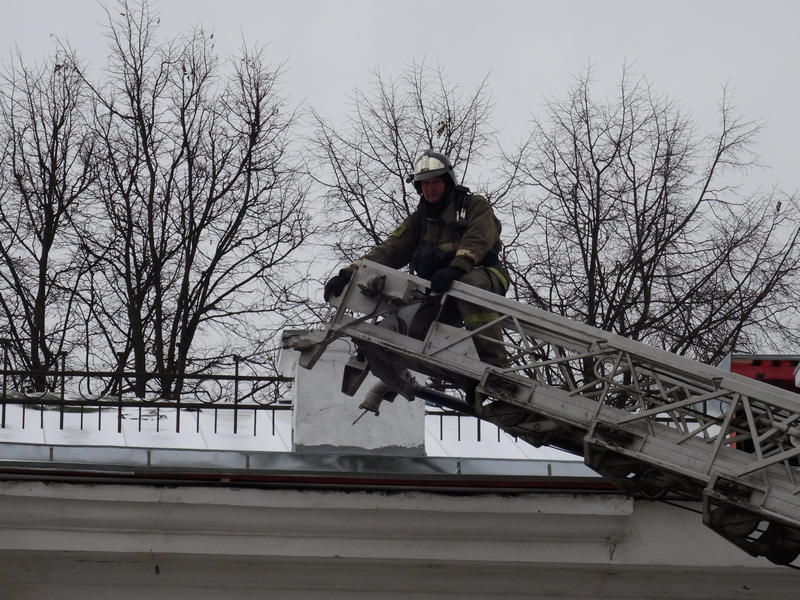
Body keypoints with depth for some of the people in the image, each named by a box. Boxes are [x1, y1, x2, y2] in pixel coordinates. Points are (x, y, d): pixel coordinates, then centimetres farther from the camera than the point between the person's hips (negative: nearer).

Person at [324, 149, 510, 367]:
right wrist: (349, 273, -9)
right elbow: (390, 250, 8)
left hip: (482, 274, -5)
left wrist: (456, 268, -34)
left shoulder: (475, 206, 6)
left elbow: (478, 240, -13)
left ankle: (494, 363, -48)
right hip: (439, 288, 5)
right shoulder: (418, 220, 20)